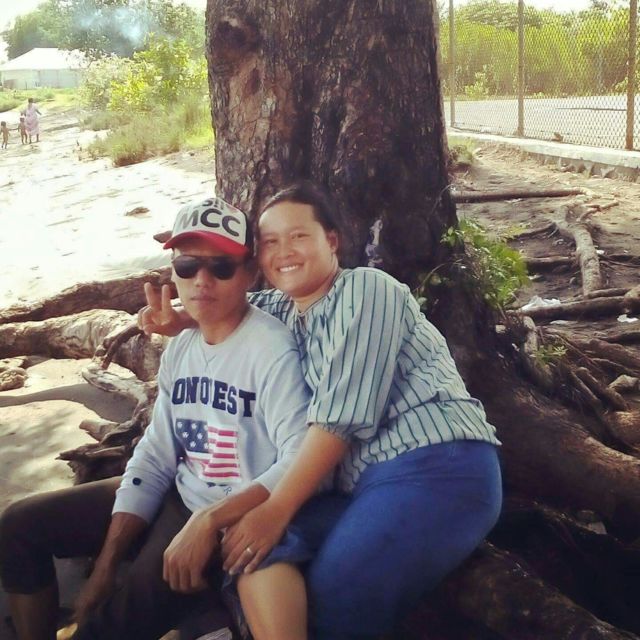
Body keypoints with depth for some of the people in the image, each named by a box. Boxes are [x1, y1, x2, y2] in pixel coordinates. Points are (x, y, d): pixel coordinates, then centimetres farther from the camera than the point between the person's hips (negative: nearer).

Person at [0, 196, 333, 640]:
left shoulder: (271, 349, -20)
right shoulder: (180, 348, 5)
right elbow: (156, 454, 5)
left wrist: (210, 521, -32)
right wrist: (106, 566, 1)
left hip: (237, 519, -8)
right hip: (180, 498, 8)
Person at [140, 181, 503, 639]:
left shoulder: (365, 288, -5)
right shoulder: (284, 310, 17)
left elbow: (343, 413, -14)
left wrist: (277, 509, -15)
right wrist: (180, 320, 16)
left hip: (438, 468, -8)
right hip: (370, 482, 8)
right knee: (262, 573, -8)